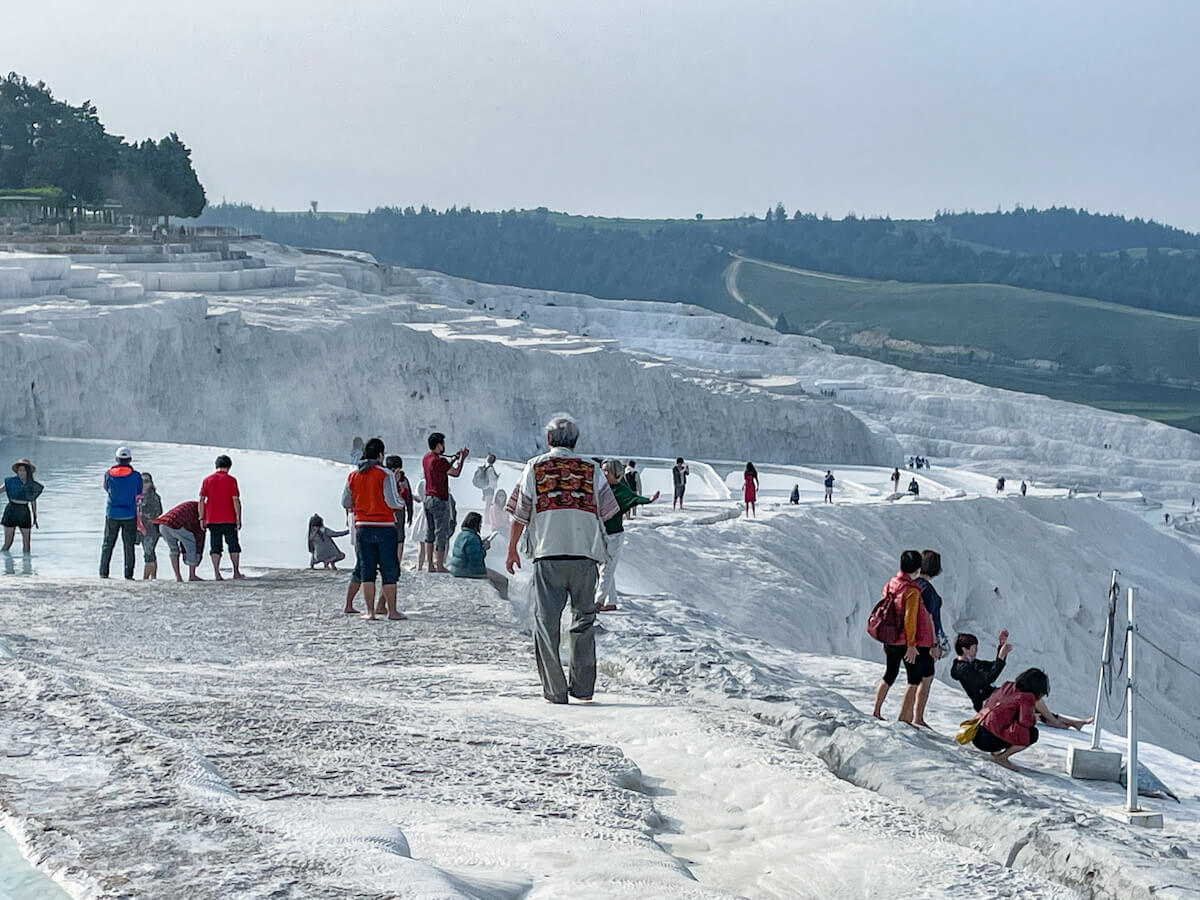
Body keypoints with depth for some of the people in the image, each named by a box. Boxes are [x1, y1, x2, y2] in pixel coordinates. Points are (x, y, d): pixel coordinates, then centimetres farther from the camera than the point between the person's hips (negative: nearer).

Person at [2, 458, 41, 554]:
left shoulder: (33, 485, 3)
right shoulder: (11, 481, -5)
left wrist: (35, 517, 17)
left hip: (25, 513, 3)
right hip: (11, 511, -2)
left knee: (27, 543, 4)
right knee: (7, 543, -2)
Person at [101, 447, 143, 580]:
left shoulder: (109, 473, -4)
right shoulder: (136, 476, -7)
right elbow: (138, 496, -1)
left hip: (112, 514, 1)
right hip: (130, 515, -1)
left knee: (108, 544, 11)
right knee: (129, 545, 5)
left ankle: (103, 572, 10)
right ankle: (128, 574, 2)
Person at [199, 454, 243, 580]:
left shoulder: (207, 480, 6)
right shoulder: (231, 480, -3)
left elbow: (201, 500, 1)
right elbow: (236, 500, -8)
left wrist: (202, 518, 4)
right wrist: (238, 519, -5)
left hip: (212, 520, 2)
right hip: (229, 519, -2)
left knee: (215, 546, 4)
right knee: (233, 545, 9)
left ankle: (216, 573, -3)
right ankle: (236, 572, 9)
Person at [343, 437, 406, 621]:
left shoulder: (353, 476, 6)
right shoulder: (385, 475, -8)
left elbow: (345, 503, 11)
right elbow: (393, 502, -13)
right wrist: (402, 502, 8)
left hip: (362, 528, 4)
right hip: (384, 527, -4)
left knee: (366, 570, 7)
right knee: (389, 570, 2)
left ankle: (370, 612, 4)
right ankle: (392, 611, 3)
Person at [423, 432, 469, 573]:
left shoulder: (426, 458, 8)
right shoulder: (439, 461, -19)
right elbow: (456, 473, -10)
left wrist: (454, 459, 18)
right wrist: (462, 459, 3)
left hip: (428, 499, 9)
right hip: (440, 500, -9)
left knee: (430, 533, 13)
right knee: (441, 533, -2)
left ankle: (431, 565, 16)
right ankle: (440, 566, -1)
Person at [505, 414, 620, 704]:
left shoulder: (535, 467, 7)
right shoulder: (592, 470, 10)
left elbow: (520, 514, 7)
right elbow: (608, 512, 12)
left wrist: (512, 550, 16)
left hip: (548, 553, -1)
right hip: (586, 554, 1)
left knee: (547, 620, 3)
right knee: (583, 619, 12)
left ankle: (555, 690, 0)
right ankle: (583, 687, 10)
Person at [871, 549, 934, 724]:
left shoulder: (889, 585, 4)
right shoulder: (912, 590, -18)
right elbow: (910, 618, -21)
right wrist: (911, 644, -17)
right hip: (907, 642, -7)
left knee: (889, 675, 21)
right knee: (915, 679, 4)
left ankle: (876, 712, 24)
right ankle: (904, 718, 1)